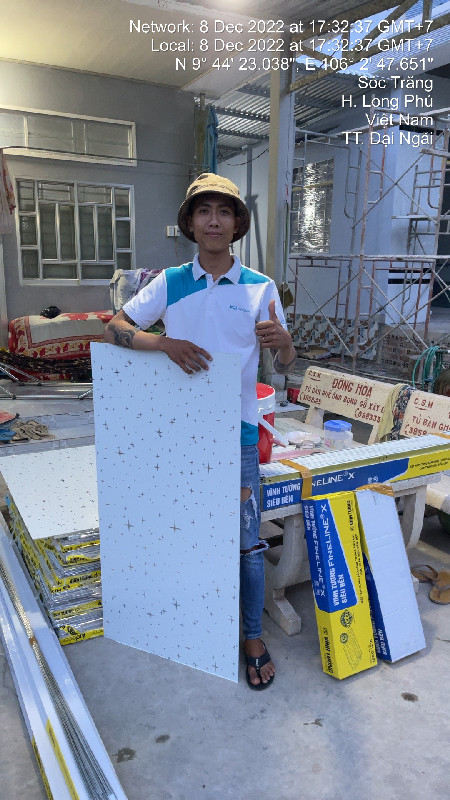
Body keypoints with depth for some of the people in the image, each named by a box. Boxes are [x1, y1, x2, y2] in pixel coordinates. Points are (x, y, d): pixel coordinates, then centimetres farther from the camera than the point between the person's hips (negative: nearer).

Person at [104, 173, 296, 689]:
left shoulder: (260, 289, -3)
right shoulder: (170, 283, 0)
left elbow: (285, 367, -1)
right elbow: (114, 328, -3)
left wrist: (282, 342, -26)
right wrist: (165, 343, -22)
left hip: (236, 432, -1)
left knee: (245, 543, 7)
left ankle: (252, 637, 27)